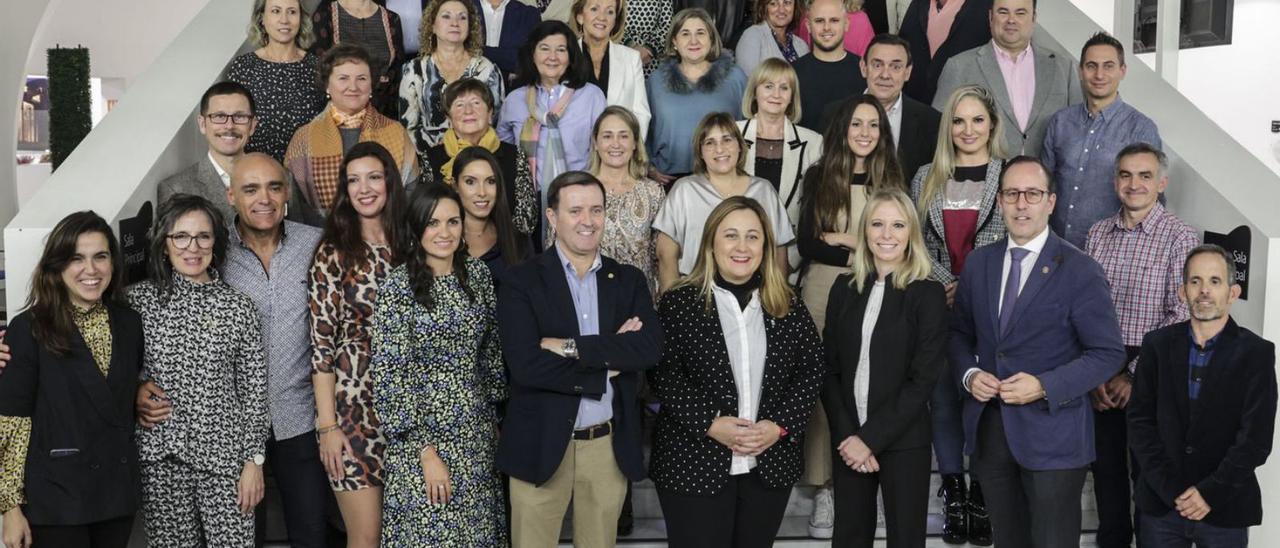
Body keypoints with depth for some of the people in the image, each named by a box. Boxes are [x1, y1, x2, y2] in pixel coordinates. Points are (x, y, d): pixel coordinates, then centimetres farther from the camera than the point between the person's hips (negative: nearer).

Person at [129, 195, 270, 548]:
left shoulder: (238, 306, 1)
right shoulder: (140, 299, 3)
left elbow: (254, 388, 1)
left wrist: (254, 459, -2)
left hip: (224, 453, -1)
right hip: (160, 455, 1)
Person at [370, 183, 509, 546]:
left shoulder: (478, 273, 2)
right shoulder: (398, 285, -12)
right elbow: (388, 373, -14)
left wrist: (494, 416, 13)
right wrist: (425, 450, -16)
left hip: (478, 428, 5)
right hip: (423, 429, -5)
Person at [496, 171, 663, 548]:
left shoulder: (629, 280, 5)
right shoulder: (521, 282, -6)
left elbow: (651, 348, -11)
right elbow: (526, 365, -18)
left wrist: (571, 347, -18)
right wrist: (610, 360, -14)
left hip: (610, 446, 3)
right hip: (542, 445, -3)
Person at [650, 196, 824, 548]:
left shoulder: (788, 307, 5)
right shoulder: (678, 304, -4)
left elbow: (812, 369, 5)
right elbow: (664, 375, -8)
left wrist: (782, 425, -9)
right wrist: (710, 424, -18)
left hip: (770, 465, 3)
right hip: (694, 465, -3)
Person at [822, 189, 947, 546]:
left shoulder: (928, 294, -5)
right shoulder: (845, 288, 6)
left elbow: (923, 379, -10)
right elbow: (829, 369, 4)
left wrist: (870, 438, -13)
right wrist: (846, 436, -7)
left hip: (904, 443, -3)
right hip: (848, 441, 3)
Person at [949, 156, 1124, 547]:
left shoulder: (1080, 271, -8)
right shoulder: (978, 263, 7)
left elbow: (1108, 352, -8)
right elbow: (959, 333, 15)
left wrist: (1044, 386, -19)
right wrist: (968, 374, -6)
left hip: (1051, 432, -4)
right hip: (988, 427, 5)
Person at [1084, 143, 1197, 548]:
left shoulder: (1179, 237, -9)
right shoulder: (1098, 233, 5)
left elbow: (1179, 318, -13)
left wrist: (1134, 375, -12)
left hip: (1149, 370, -4)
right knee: (1106, 461, 14)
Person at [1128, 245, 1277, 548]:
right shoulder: (1157, 344, 2)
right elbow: (1140, 420, -2)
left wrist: (1210, 494, -13)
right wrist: (1171, 489, -10)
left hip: (1225, 510, -1)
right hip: (1161, 503, 2)